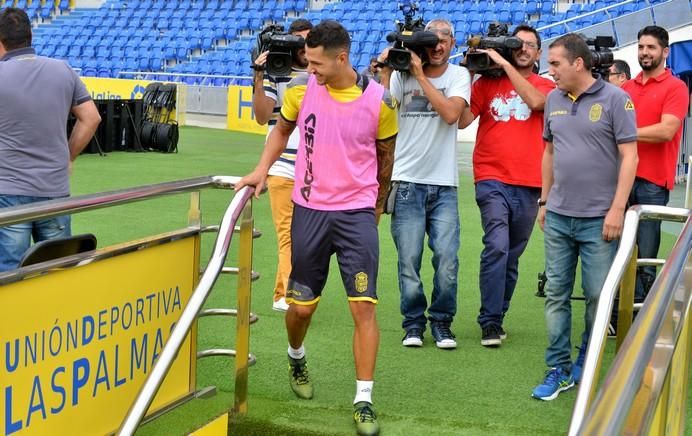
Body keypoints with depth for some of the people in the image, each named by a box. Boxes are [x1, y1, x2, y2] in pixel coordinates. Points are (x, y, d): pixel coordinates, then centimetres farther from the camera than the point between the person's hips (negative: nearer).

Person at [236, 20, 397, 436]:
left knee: (364, 306, -8)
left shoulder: (379, 100, -9)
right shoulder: (301, 89, -5)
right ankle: (297, 358, 44)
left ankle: (364, 401, 0)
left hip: (357, 214, -2)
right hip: (309, 211, 2)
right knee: (301, 306, 10)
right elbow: (282, 130, 16)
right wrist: (262, 169, 3)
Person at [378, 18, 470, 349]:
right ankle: (413, 322, 16)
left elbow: (451, 113, -13)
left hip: (444, 185, 0)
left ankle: (441, 322, 13)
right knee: (409, 260, 1)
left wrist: (421, 74, -12)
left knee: (447, 258, -4)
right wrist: (385, 71, -10)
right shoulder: (402, 74, 4)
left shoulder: (458, 75, 4)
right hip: (407, 182, 0)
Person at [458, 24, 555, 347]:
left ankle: (497, 316, 24)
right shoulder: (487, 82, 7)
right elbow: (463, 120, -4)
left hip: (528, 184, 2)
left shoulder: (545, 87, 8)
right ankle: (490, 323, -13)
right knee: (497, 246, -19)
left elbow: (535, 101, -15)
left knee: (512, 255, 11)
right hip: (492, 179, -2)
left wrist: (504, 64, -12)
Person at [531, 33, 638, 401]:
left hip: (598, 218, -4)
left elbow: (629, 156, -9)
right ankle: (559, 370, 11)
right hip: (558, 216, 5)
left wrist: (617, 209, -14)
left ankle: (587, 361, 23)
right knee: (556, 294, 4)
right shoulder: (554, 100, 8)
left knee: (598, 295, 3)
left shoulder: (614, 99, -7)